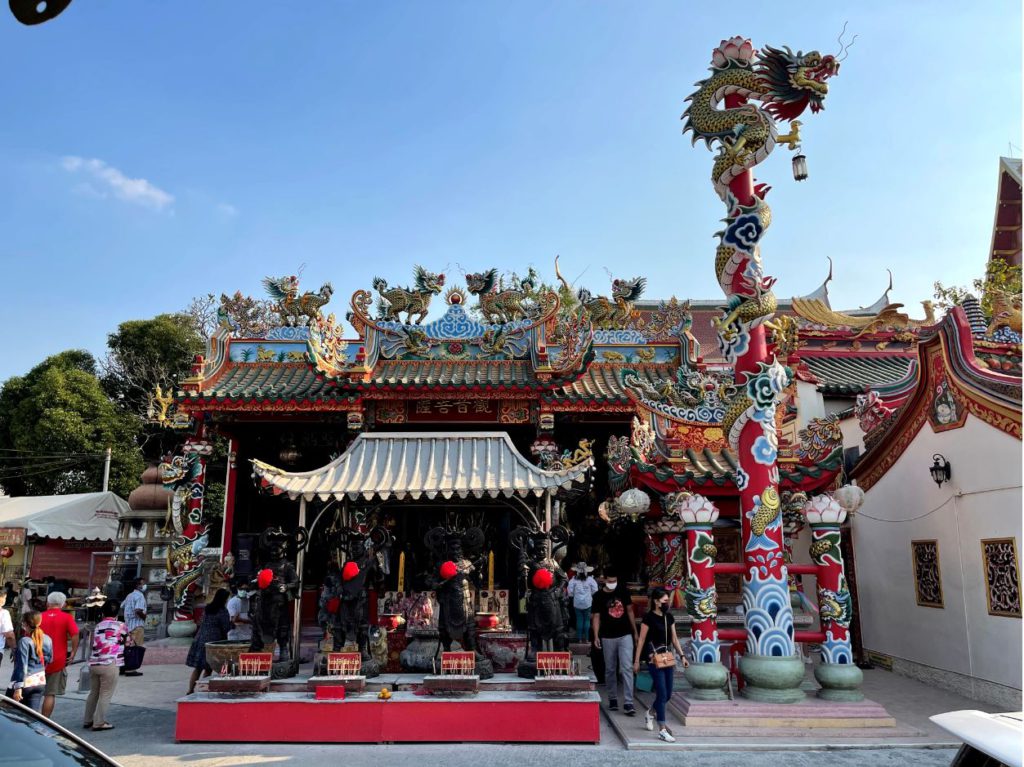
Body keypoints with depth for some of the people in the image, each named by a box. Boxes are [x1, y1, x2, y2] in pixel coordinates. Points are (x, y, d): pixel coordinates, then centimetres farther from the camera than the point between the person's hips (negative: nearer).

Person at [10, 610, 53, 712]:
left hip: (26, 682, -5)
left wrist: (18, 688, -15)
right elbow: (49, 659, 13)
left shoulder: (24, 641, -15)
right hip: (40, 681, 5)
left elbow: (22, 666, -16)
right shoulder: (47, 640, 3)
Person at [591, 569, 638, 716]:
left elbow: (629, 611, 11)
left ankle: (628, 703, -6)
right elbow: (596, 617, -4)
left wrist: (635, 632, 11)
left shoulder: (623, 591, 3)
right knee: (610, 670, 9)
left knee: (627, 668, -7)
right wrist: (596, 636, -15)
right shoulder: (598, 596, -3)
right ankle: (612, 699, 24)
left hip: (625, 635, 1)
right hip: (608, 638, 0)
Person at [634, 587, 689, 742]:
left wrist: (682, 655, 11)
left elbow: (674, 638, 16)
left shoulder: (669, 617, 8)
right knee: (662, 694, -8)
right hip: (654, 659, -7)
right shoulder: (649, 618, -10)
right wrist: (637, 660, -5)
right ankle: (662, 730, 0)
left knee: (668, 694, 12)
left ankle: (650, 714, 38)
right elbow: (641, 640, -7)